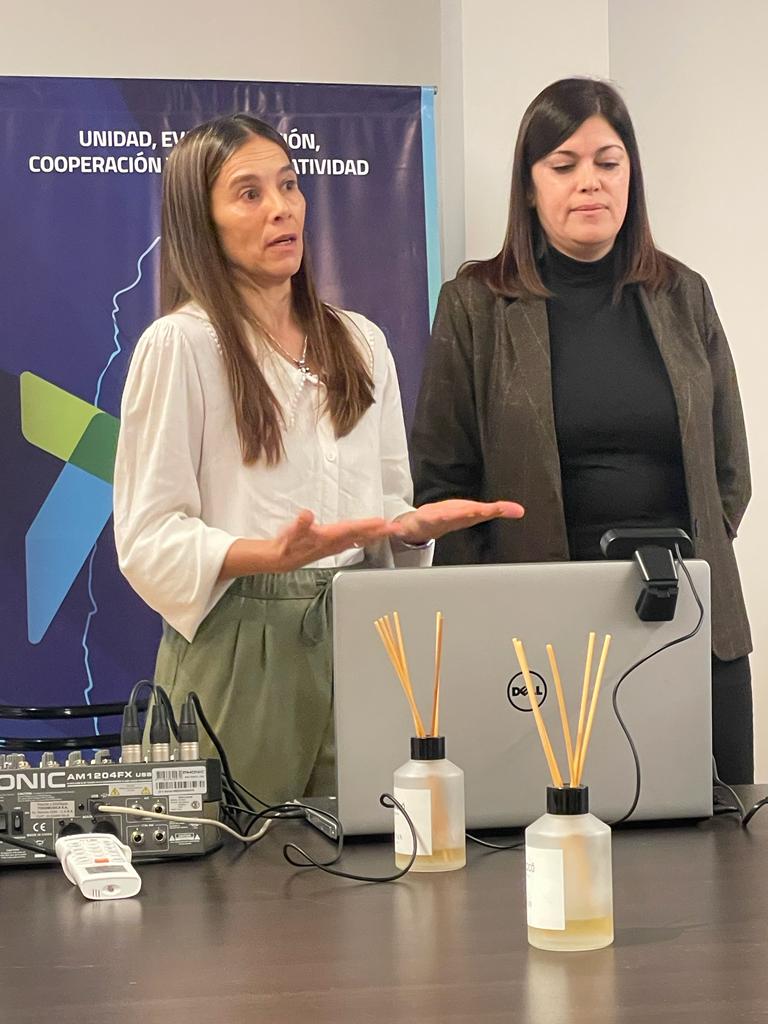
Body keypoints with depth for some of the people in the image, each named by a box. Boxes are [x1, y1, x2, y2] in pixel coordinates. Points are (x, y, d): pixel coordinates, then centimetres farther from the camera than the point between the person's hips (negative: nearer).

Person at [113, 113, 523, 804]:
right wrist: (270, 555, -24)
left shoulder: (360, 342, 14)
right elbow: (148, 538, -9)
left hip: (356, 642, 5)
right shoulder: (179, 346, -4)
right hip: (240, 648, -5)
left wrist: (417, 524, -5)